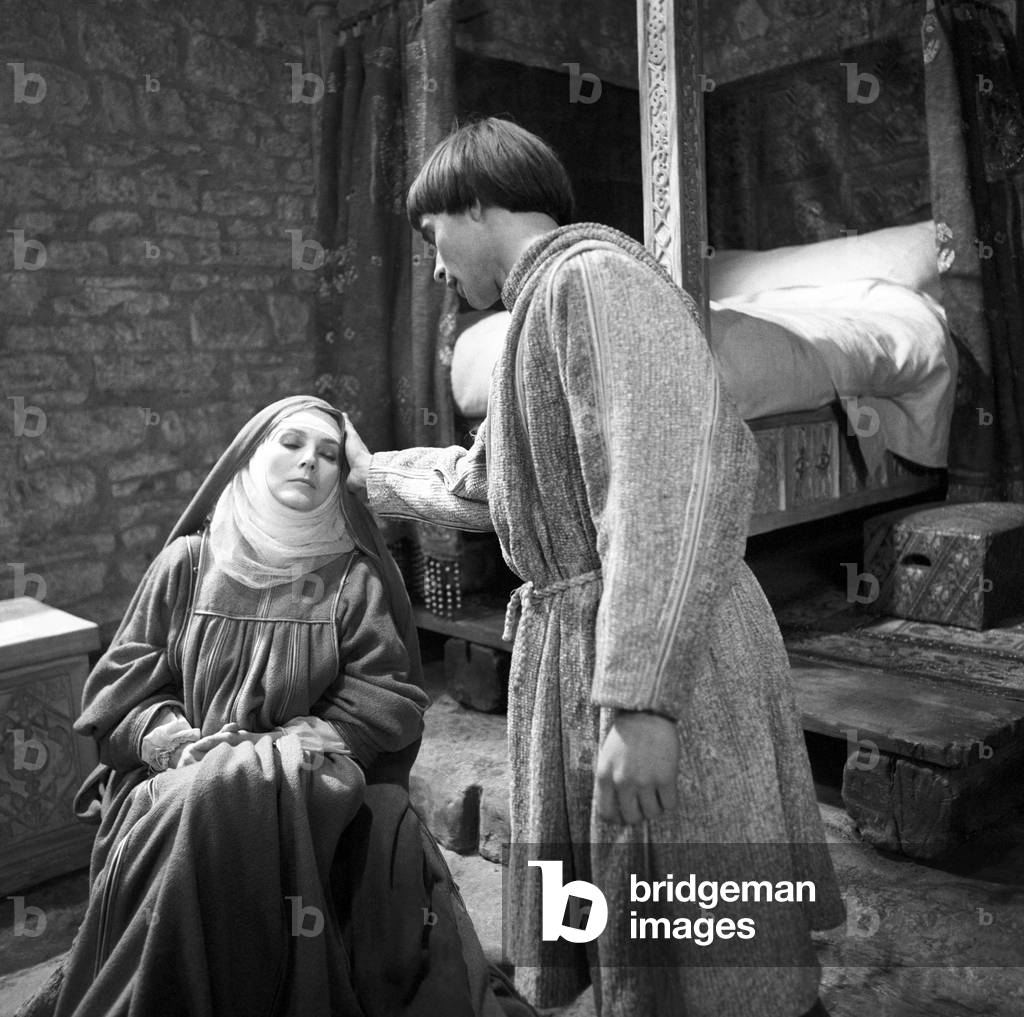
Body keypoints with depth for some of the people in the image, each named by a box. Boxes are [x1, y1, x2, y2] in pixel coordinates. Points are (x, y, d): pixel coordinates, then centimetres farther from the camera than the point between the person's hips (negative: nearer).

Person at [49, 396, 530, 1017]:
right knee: (205, 805, -33)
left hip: (304, 781, -1)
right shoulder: (188, 562, 9)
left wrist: (284, 747, -15)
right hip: (184, 777, 2)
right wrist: (173, 739, -13)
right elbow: (122, 686, 8)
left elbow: (387, 699, -3)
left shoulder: (355, 577, 5)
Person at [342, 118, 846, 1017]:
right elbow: (477, 483, 33)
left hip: (661, 665, -10)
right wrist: (371, 475, 42)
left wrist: (641, 697, -27)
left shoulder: (592, 275, -10)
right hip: (580, 655, 10)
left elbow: (680, 477, -23)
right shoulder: (547, 306, 22)